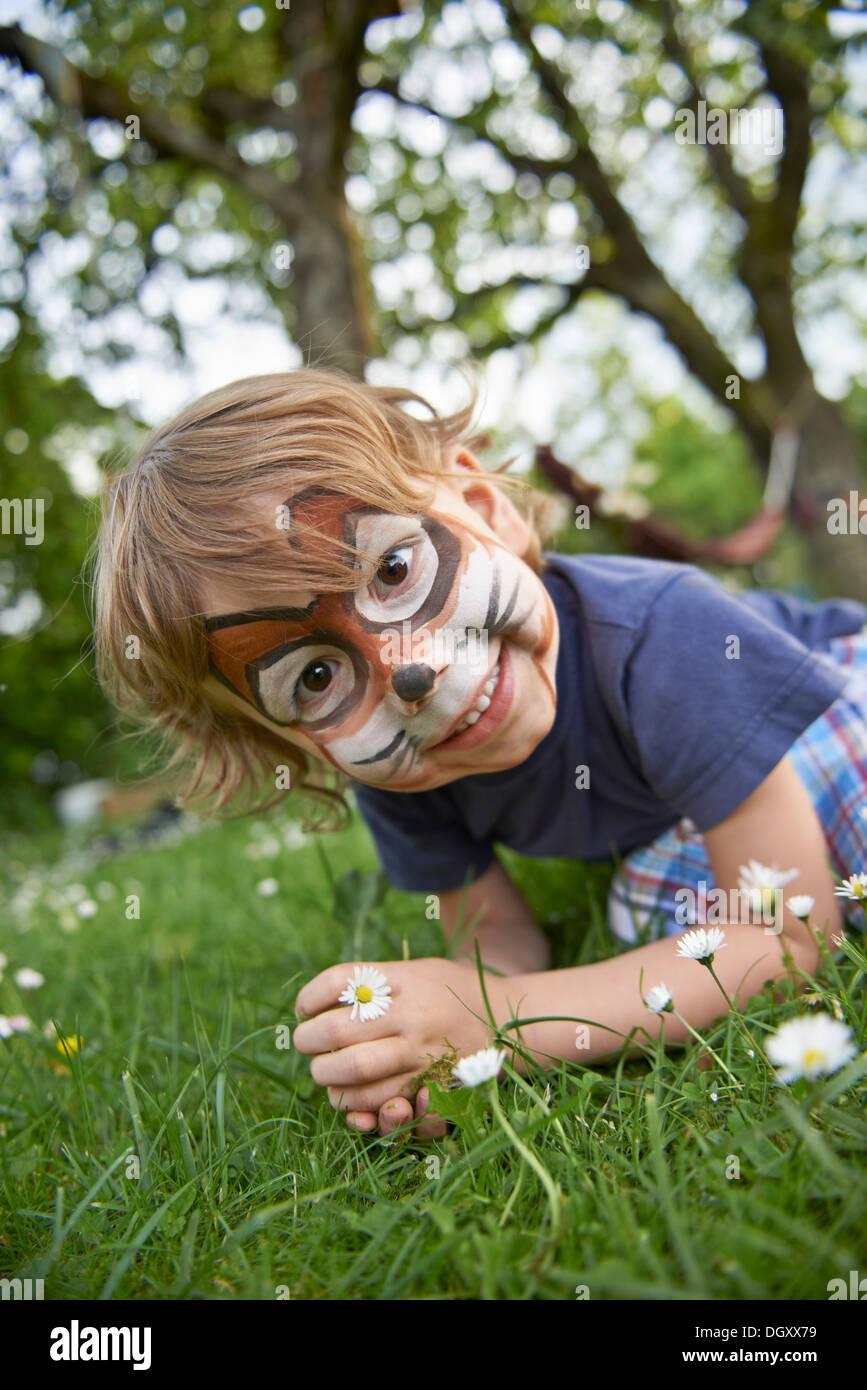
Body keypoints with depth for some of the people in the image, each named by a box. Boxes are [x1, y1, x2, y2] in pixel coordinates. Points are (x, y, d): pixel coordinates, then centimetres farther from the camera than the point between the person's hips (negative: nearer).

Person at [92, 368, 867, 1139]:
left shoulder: (667, 638, -41)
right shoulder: (396, 783, -25)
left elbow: (791, 936, -38)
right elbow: (500, 943, -12)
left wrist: (497, 1024, -44)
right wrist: (413, 1045, -37)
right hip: (662, 839, 2)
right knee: (655, 905, -25)